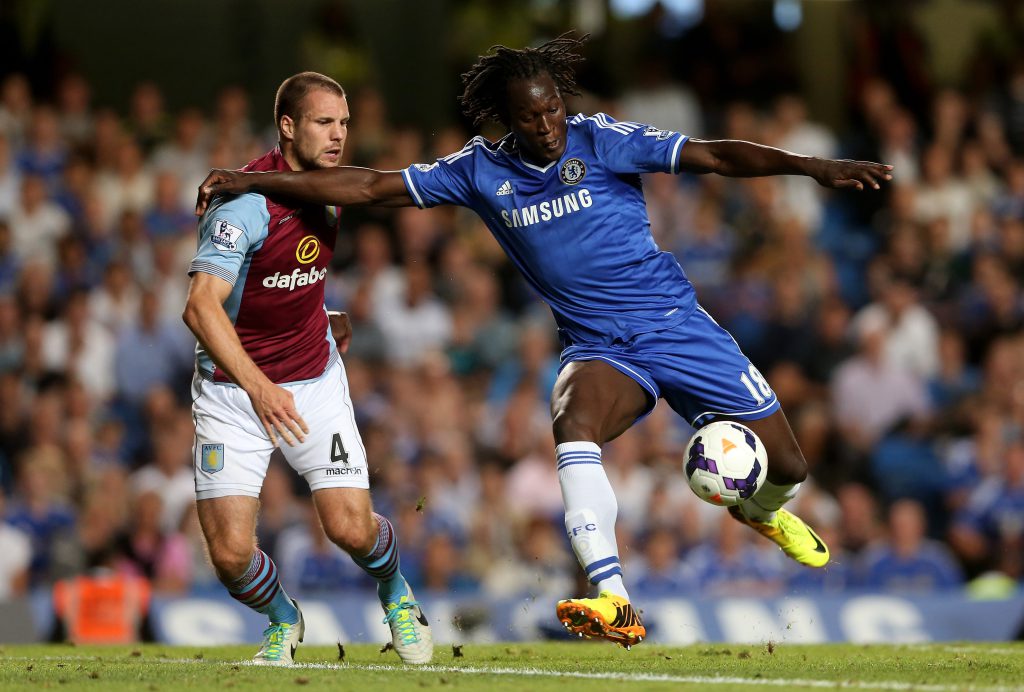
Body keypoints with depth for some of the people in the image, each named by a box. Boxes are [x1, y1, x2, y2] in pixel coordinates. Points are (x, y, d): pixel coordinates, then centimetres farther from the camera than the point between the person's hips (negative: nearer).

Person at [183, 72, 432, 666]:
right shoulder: (246, 204, -22)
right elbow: (202, 307, -32)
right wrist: (258, 386, -42)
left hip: (315, 381, 4)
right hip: (233, 388, -4)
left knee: (352, 529, -11)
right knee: (231, 554, -12)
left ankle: (395, 592, 24)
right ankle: (284, 621, 21)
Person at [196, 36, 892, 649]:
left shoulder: (600, 140, -9)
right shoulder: (481, 170, -1)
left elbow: (711, 156, -15)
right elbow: (370, 186, 1)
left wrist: (810, 166, -28)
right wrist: (250, 181, -3)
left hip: (675, 324, -1)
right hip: (598, 348, 1)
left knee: (785, 466, 1)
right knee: (573, 423, -35)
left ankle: (763, 511, 41)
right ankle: (613, 601, -43)